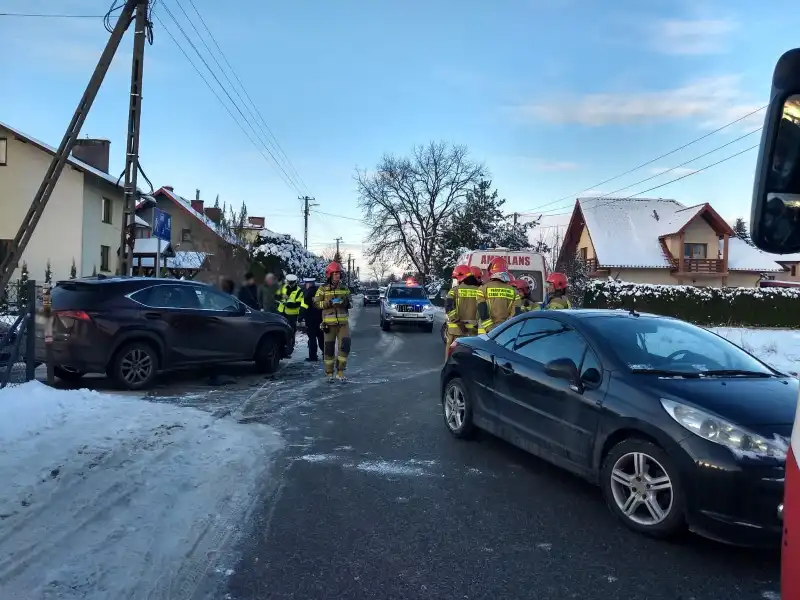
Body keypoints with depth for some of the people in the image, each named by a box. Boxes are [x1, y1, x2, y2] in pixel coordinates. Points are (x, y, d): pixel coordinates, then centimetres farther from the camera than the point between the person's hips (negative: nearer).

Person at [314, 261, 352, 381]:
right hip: (329, 323, -3)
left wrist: (347, 302, -4)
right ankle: (329, 372, 15)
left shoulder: (344, 288, 12)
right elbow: (317, 303, -5)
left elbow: (350, 303, 19)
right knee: (329, 348, 3)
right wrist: (330, 302, -17)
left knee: (345, 345, -7)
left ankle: (340, 371, 4)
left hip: (343, 322, 3)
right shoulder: (323, 289, 1)